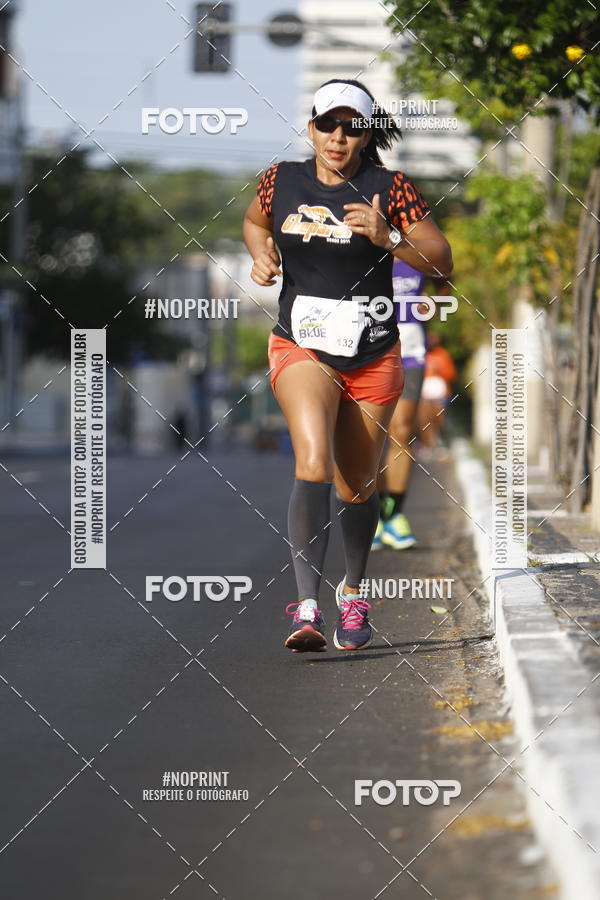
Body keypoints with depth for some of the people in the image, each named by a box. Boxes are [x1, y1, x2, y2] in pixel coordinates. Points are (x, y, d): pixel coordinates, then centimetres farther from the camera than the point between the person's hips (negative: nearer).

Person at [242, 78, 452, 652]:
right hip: (301, 350, 0)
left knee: (356, 488, 11)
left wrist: (388, 238, -23)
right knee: (314, 464, -24)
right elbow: (254, 221, 24)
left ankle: (353, 594, 37)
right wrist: (261, 256, 3)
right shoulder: (282, 180, 1)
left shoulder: (389, 189, -6)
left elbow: (444, 264, -7)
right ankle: (306, 608, -26)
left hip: (373, 359, 0)